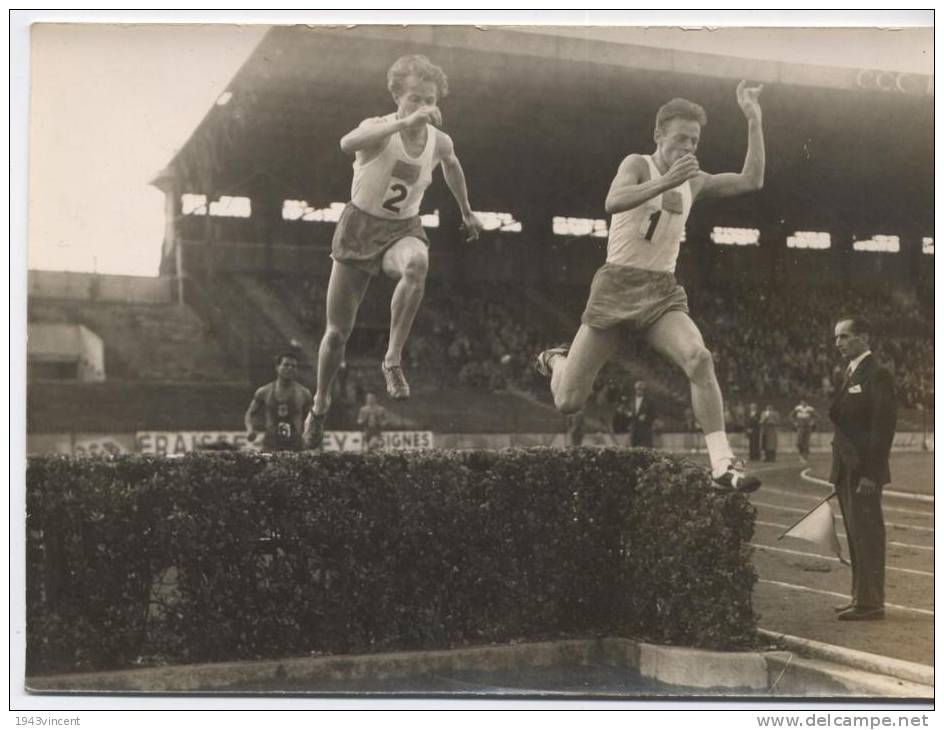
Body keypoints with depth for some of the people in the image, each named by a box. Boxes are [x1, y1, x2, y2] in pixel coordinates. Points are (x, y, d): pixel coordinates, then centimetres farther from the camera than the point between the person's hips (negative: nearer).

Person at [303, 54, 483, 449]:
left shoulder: (440, 142, -6)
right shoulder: (379, 129, -20)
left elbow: (451, 165, 20)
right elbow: (348, 144, -46)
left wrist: (466, 210, 30)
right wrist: (405, 122, -54)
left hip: (404, 230, 2)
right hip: (360, 226, -2)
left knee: (417, 264, -38)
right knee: (337, 331, 5)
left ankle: (392, 360, -27)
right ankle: (320, 404, 32)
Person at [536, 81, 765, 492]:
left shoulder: (694, 182, 10)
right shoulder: (638, 165, -8)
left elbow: (751, 181, 7)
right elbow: (613, 202, -28)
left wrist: (753, 122, 2)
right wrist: (666, 182, -41)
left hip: (663, 292, 4)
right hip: (618, 285, -4)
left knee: (699, 359, -27)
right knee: (568, 402, 0)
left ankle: (723, 465, -27)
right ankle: (555, 361, 38)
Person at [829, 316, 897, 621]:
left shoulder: (877, 374, -12)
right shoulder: (849, 373, 17)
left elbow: (884, 424, -17)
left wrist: (871, 473, -21)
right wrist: (838, 469, 14)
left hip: (864, 471, -9)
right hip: (846, 470, 9)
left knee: (867, 535, -5)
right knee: (856, 535, 13)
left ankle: (870, 603, -1)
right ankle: (861, 596, 21)